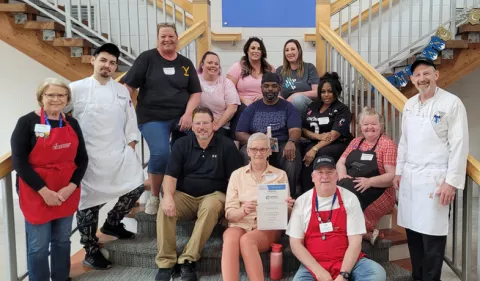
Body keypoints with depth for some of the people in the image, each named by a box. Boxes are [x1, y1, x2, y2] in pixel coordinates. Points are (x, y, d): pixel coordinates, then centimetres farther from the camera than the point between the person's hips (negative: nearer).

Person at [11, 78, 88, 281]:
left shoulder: (72, 123, 5)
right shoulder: (27, 122, -8)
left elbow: (82, 158, 5)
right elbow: (19, 162, -13)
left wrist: (71, 186, -8)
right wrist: (44, 191, -17)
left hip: (67, 193, 5)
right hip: (37, 194, -4)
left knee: (62, 240, 17)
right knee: (38, 245, 6)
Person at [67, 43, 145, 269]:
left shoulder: (122, 91, 9)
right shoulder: (77, 89, -3)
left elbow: (130, 119, 10)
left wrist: (131, 144, 3)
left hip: (119, 153, 4)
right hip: (89, 156, -4)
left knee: (136, 186, 4)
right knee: (90, 200, 2)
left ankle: (112, 222, 31)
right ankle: (91, 251, 19)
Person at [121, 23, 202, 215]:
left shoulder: (185, 63, 10)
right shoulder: (147, 58, 1)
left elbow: (195, 92, 10)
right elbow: (128, 86, -2)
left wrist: (188, 114, -6)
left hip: (180, 117, 3)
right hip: (153, 118, -3)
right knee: (160, 154, -21)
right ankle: (154, 197, 3)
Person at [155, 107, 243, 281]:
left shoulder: (226, 145, 1)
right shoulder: (181, 145, 7)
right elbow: (170, 175, 0)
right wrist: (168, 196, -20)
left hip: (213, 195, -2)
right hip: (184, 196, 2)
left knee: (211, 207, -36)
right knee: (165, 208, -27)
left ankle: (187, 260, -29)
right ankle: (165, 262, -19)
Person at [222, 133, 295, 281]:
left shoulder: (280, 175, 11)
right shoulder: (237, 174, 12)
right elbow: (229, 213, 4)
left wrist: (287, 207, -14)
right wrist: (243, 210, -19)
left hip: (269, 227, -1)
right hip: (240, 224, 1)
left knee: (246, 240, -35)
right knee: (231, 239, -35)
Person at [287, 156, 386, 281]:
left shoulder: (350, 199, -2)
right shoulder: (302, 202, -2)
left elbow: (355, 242, -6)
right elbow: (295, 243, -3)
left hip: (348, 262, 1)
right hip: (314, 265, -1)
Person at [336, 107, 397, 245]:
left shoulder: (387, 144, 0)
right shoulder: (356, 142, 19)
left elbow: (393, 175, -8)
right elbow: (340, 163, 14)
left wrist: (370, 181, -23)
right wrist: (342, 175, -9)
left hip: (378, 193, -5)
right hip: (349, 189, 5)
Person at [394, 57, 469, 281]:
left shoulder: (452, 103, -7)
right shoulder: (410, 104, 10)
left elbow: (459, 145, -11)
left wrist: (452, 181, -14)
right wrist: (399, 171, 13)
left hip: (434, 178, -5)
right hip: (409, 176, 6)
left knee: (432, 233, -1)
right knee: (412, 229, 11)